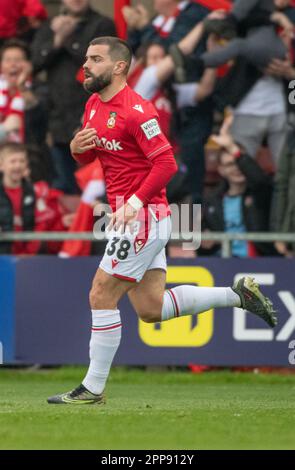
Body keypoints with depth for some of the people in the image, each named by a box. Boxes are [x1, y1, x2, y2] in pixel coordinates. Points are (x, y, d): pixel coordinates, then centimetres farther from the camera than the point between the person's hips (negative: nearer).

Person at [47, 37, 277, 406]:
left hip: (143, 217, -9)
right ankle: (237, 295, 20)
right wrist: (77, 148, -1)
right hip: (130, 219, 10)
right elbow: (88, 157, 23)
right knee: (150, 309, 10)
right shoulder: (94, 105, 11)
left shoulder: (135, 110, -17)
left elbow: (166, 163, -20)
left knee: (101, 297, -8)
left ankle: (93, 388, 0)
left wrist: (135, 202, -28)